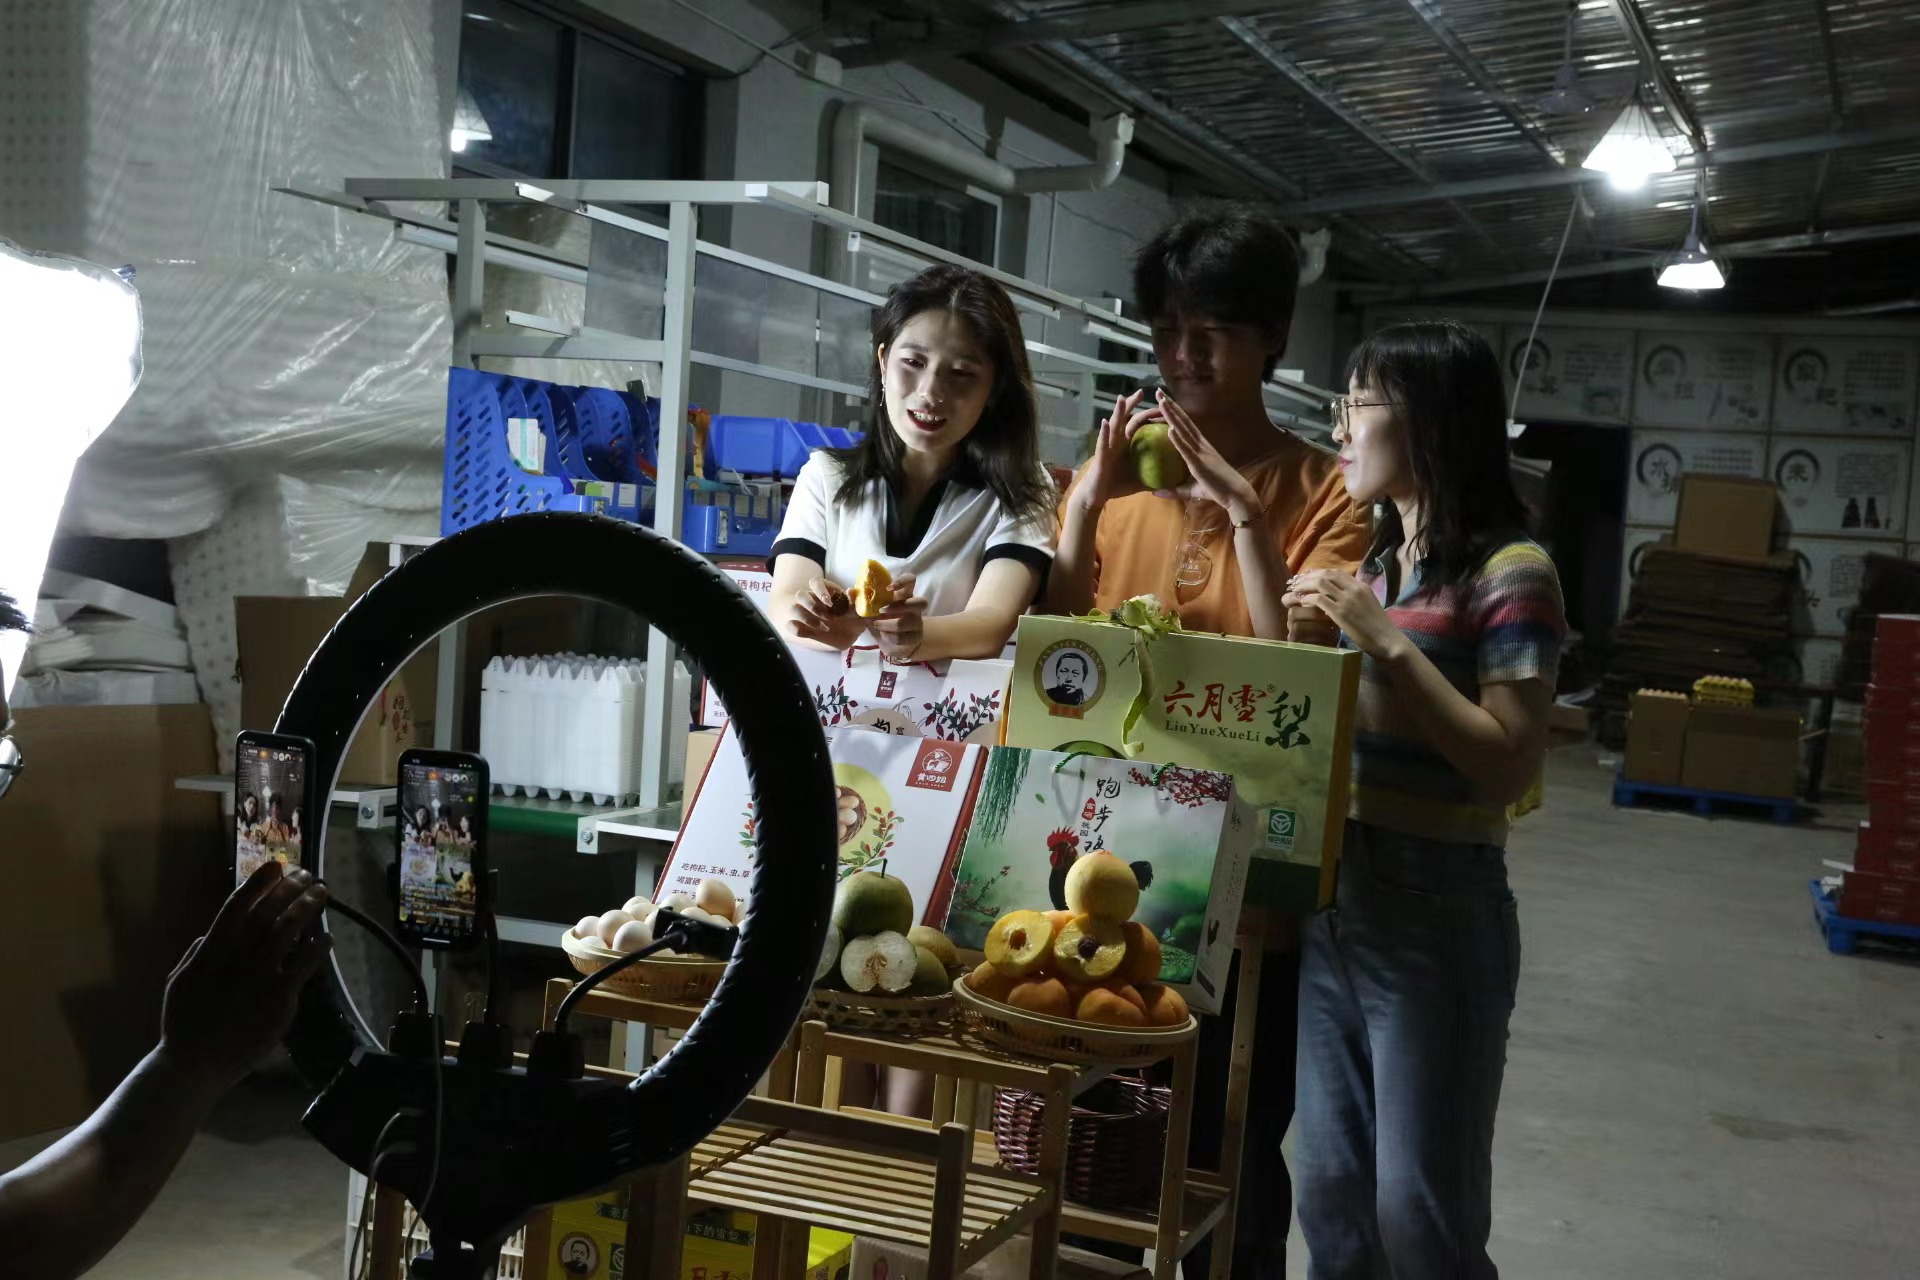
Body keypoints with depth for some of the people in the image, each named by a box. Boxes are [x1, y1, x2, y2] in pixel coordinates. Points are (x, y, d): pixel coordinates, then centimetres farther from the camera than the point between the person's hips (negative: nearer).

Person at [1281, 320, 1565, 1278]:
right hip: (1331, 902, 7)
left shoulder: (1508, 571, -12)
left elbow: (1511, 768, -18)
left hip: (1436, 912, -7)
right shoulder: (1375, 564, 11)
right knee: (1331, 1200, 16)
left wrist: (1391, 644, -20)